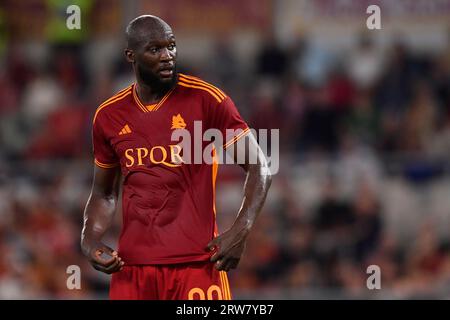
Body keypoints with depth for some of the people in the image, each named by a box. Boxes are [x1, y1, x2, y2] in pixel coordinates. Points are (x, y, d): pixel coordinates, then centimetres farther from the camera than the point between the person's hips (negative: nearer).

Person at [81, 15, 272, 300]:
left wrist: (240, 232, -14)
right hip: (132, 266, 4)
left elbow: (259, 168, -1)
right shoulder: (109, 116, 9)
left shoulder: (206, 100, -4)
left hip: (197, 262, -4)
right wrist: (90, 242, 3)